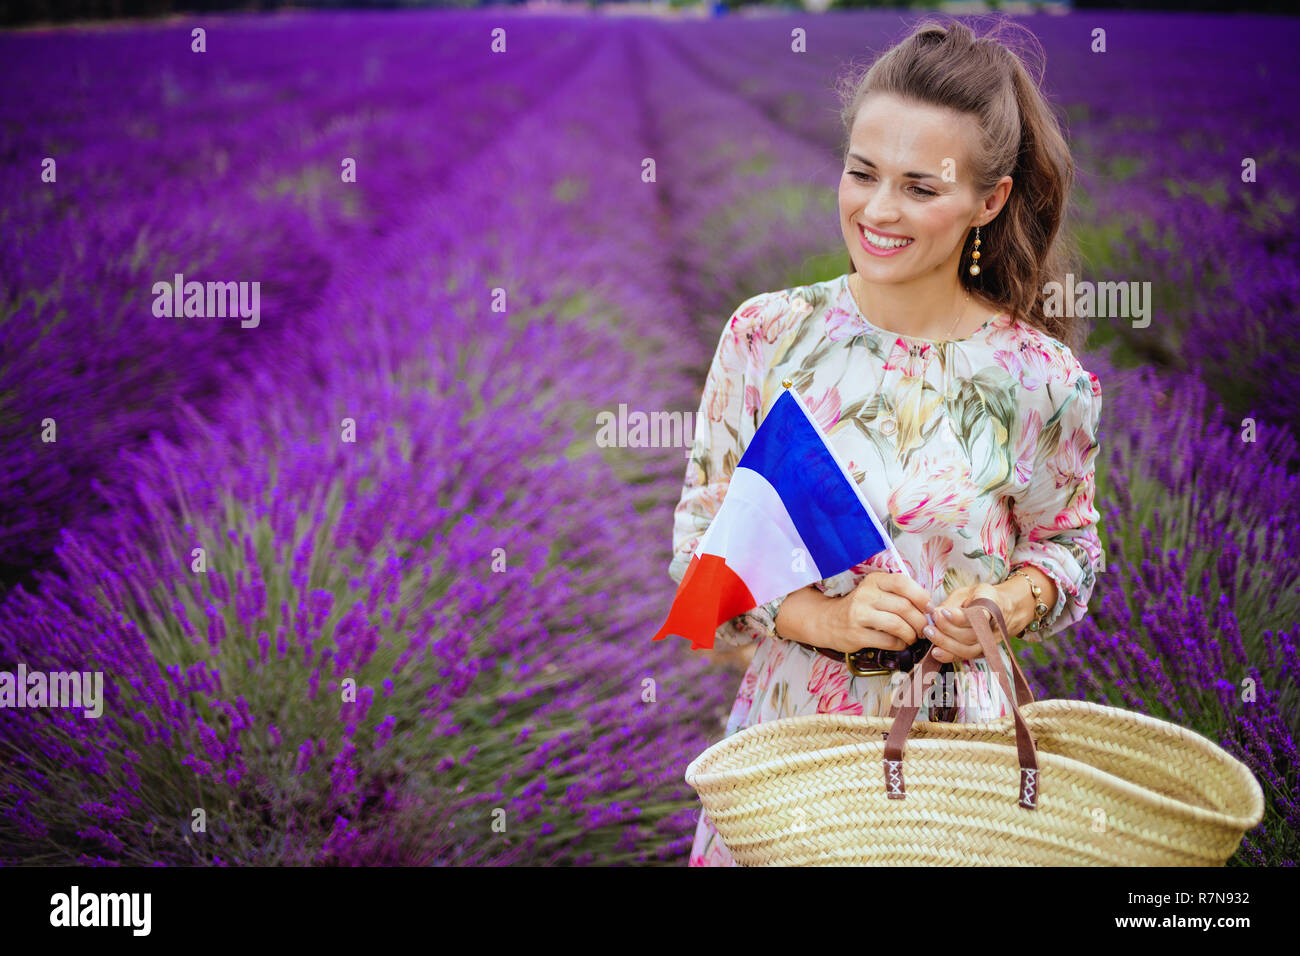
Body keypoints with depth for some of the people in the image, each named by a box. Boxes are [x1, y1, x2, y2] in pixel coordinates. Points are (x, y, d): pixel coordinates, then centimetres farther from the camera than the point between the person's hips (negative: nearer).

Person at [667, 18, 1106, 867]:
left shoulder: (1038, 379, -7)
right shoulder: (766, 336, -4)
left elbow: (1067, 546, 10)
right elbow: (700, 538, 0)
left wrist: (1008, 604, -12)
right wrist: (825, 618, -16)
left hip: (956, 733, -1)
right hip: (789, 727, 1)